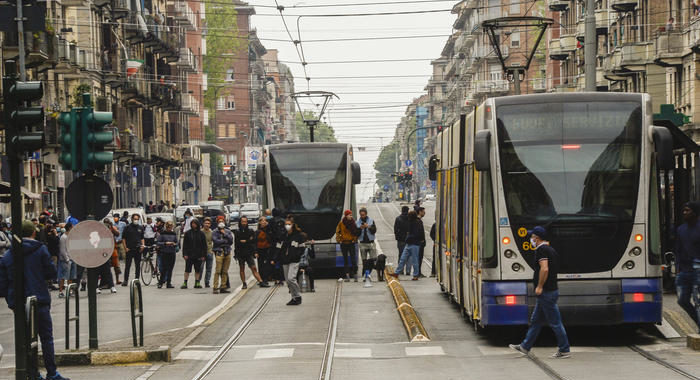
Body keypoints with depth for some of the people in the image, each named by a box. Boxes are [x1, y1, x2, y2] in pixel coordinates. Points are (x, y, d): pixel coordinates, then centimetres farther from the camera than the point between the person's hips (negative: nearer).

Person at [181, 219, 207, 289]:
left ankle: (197, 283, 14)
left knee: (198, 270, 6)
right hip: (189, 255, -1)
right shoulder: (187, 233, 3)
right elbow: (185, 245, 2)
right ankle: (185, 283, 3)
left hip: (198, 256, 1)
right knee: (187, 270, -1)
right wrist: (185, 254, -7)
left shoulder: (201, 234, 4)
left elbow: (204, 245, 5)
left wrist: (203, 255, -2)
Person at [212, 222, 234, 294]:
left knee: (225, 271, 5)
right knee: (218, 271, -10)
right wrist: (225, 241, -4)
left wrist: (225, 234, -8)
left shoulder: (228, 232, 12)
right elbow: (216, 241, -12)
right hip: (219, 253, -4)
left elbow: (231, 240, -1)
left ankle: (223, 287, 10)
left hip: (227, 253, 4)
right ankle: (215, 287, -10)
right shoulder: (215, 233, 2)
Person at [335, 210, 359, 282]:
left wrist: (355, 239, 1)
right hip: (343, 243, 0)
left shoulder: (353, 223, 1)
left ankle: (355, 274, -3)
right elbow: (337, 232, 7)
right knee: (345, 260, 4)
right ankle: (347, 275, 6)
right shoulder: (341, 223, -2)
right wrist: (338, 239, -1)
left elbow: (356, 232, 10)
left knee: (353, 259, -6)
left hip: (351, 243, 0)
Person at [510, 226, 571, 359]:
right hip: (551, 290, 10)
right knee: (535, 321, 15)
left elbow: (544, 269, -27)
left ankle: (564, 350, 1)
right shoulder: (551, 250, 15)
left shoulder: (541, 250, -15)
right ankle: (525, 347, 22)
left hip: (546, 292, -10)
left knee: (555, 322, -4)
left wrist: (539, 286, -20)